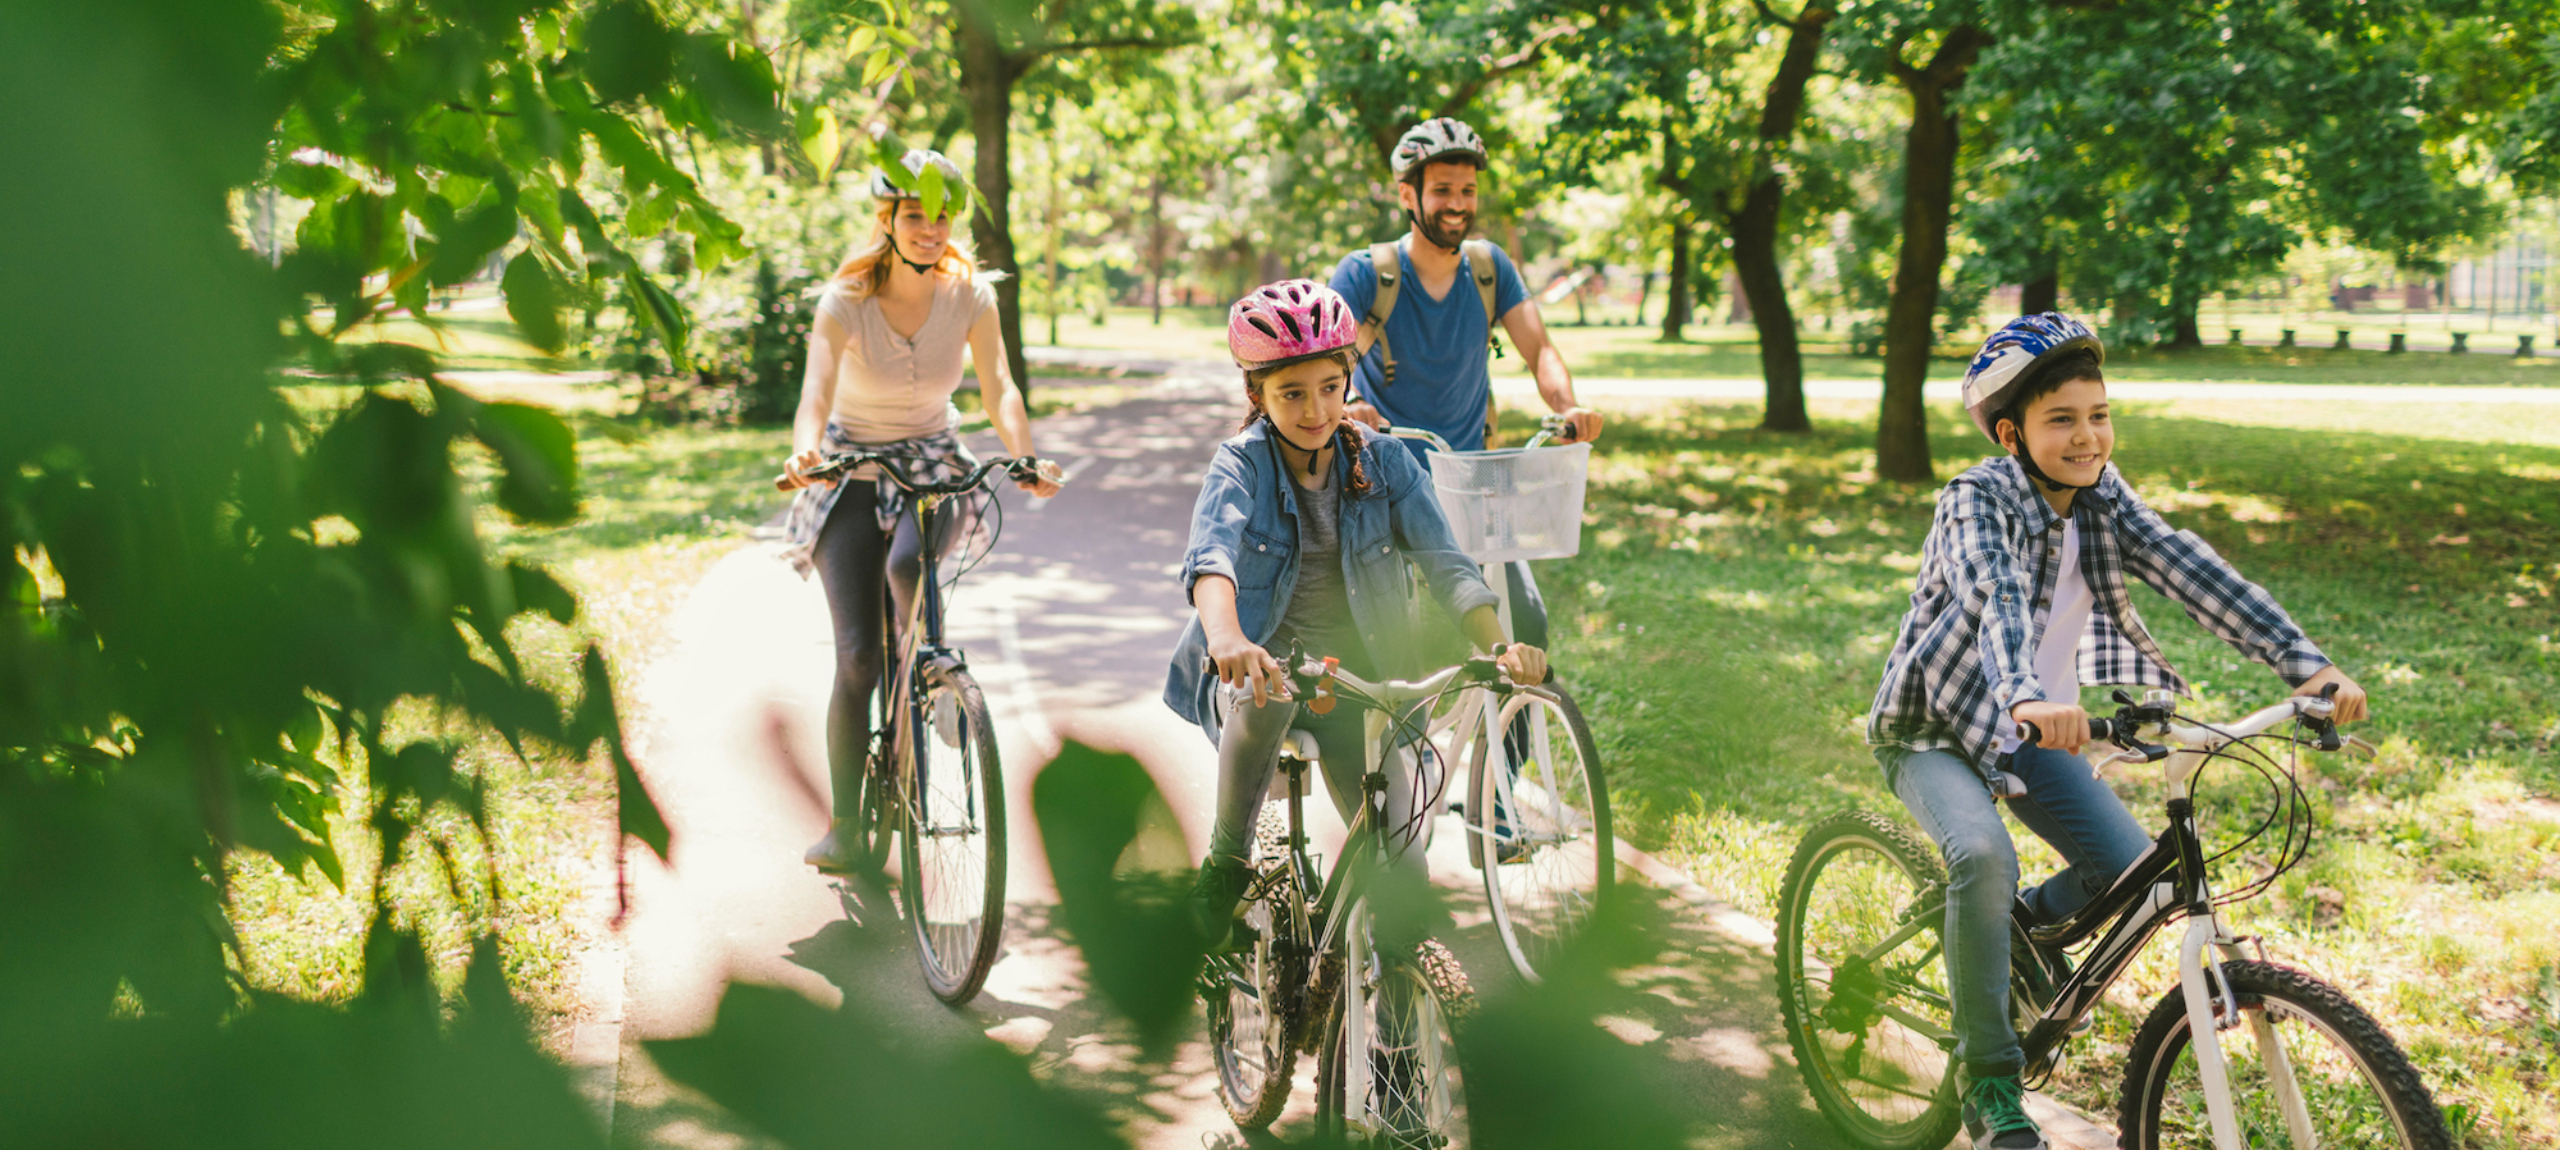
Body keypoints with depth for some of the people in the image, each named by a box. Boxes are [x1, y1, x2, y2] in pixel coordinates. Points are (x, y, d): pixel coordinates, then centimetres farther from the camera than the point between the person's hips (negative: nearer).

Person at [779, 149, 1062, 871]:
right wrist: (804, 452, -48)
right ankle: (842, 821, 4)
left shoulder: (969, 294, -10)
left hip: (933, 463, 1)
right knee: (857, 655, -8)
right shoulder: (846, 299, -16)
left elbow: (999, 388, -13)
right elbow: (816, 393, -27)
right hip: (853, 467, -1)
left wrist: (1024, 458, -31)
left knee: (908, 563, -35)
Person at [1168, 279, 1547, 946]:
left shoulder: (1382, 461, -1)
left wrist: (1500, 646, -31)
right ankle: (1227, 860, -15)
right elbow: (1211, 553, -29)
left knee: (1403, 857, -17)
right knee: (1266, 688, -39)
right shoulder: (1243, 464, -9)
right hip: (1261, 668, -1)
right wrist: (1227, 637, -52)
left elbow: (1443, 562, -12)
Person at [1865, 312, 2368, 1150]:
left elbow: (2191, 572, -18)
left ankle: (2023, 928, 24)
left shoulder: (2103, 497, -6)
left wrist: (2304, 662, -31)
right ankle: (1989, 1078, -16)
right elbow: (1995, 597, -44)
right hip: (1936, 729, -6)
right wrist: (2025, 697, -64)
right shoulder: (1977, 502, -23)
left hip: (2034, 732, 6)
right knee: (1984, 857, -31)